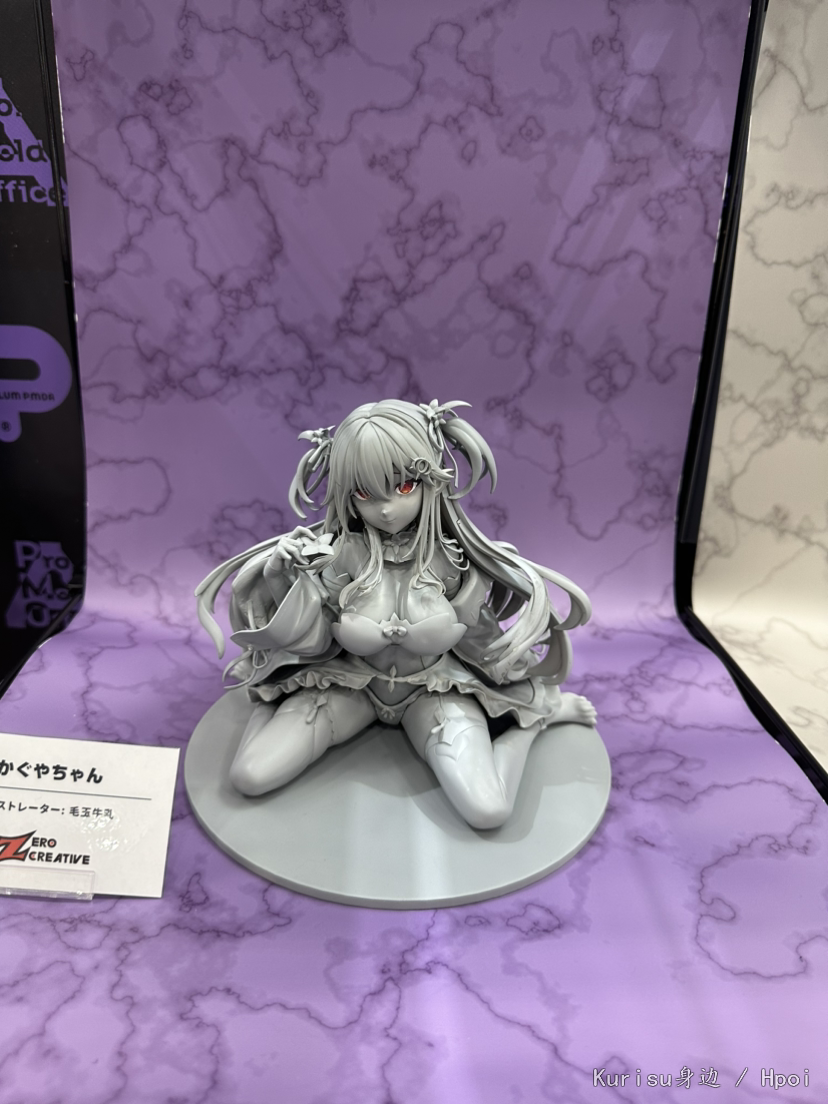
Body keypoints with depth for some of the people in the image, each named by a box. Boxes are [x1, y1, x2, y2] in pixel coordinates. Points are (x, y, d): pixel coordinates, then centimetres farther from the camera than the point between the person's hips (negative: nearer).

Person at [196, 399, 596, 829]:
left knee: (488, 810, -24)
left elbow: (485, 646, -4)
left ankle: (538, 714, 6)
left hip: (434, 687, -1)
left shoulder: (450, 555, -19)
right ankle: (269, 702, 20)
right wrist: (293, 579, -21)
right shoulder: (343, 552, -19)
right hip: (351, 681, 2)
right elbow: (308, 643, -12)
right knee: (249, 775, -14)